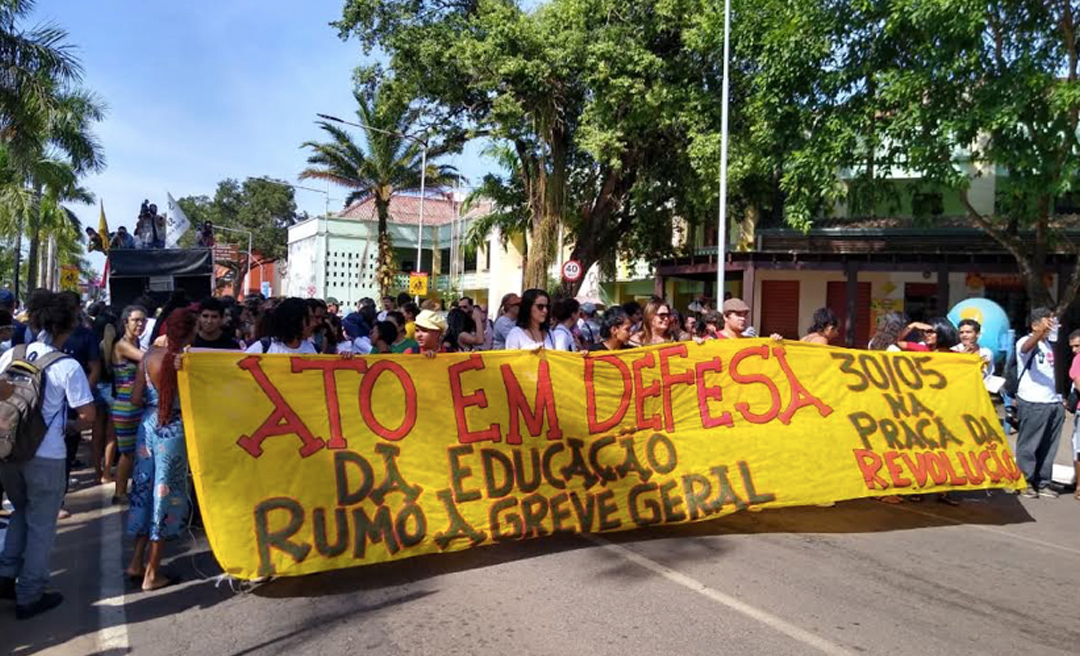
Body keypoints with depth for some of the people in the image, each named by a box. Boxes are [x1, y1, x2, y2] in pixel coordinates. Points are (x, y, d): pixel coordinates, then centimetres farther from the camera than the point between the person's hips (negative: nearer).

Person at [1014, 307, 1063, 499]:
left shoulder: (1049, 345, 17)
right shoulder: (1026, 341, -6)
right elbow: (1027, 346, -32)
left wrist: (1059, 399, 16)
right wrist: (1042, 331, -52)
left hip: (1053, 403, 7)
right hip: (1032, 404, -7)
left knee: (1048, 448, 10)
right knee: (1028, 446, -1)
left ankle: (1043, 484, 18)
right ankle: (1026, 483, 7)